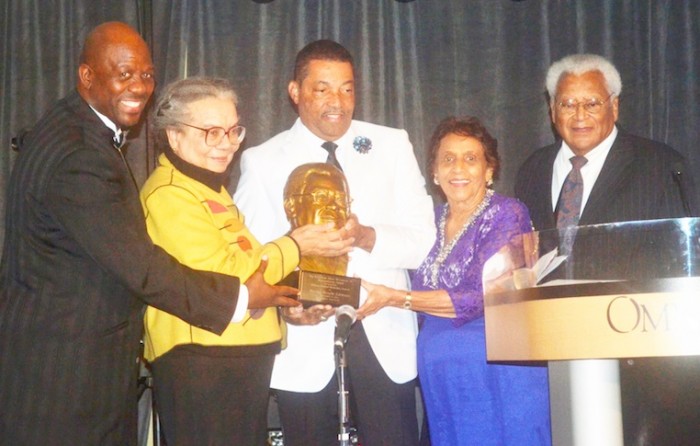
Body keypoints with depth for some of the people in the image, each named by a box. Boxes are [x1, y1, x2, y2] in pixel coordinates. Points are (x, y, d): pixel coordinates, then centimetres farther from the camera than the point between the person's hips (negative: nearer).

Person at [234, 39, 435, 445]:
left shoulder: (392, 145, 6)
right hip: (305, 341, -1)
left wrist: (366, 236, -19)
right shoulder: (262, 161, 3)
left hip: (384, 338, 1)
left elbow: (423, 240, 0)